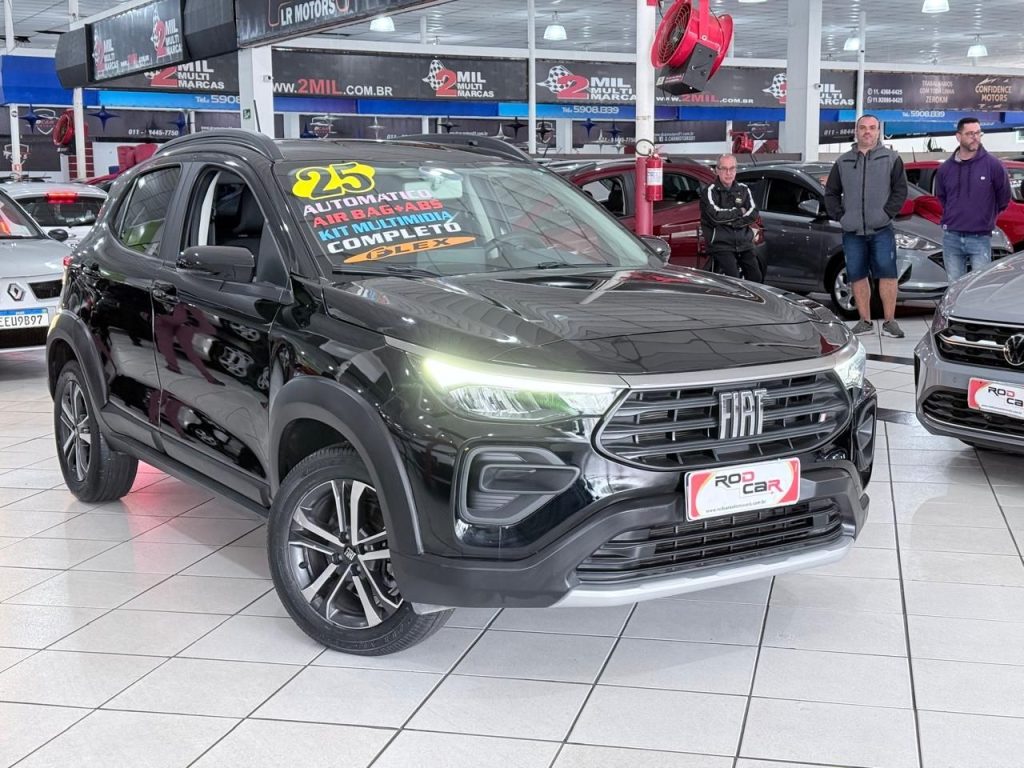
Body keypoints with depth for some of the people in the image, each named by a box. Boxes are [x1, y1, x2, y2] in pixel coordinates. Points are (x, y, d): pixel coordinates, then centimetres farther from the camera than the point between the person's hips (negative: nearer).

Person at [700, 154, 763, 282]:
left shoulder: (743, 190, 14)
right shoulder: (710, 191, -2)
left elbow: (753, 214, 1)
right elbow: (715, 215, -18)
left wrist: (731, 221, -12)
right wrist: (739, 211, -5)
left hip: (744, 243, 5)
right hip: (721, 245, -5)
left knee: (756, 278, -1)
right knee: (733, 278, -21)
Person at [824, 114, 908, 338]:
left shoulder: (891, 159, 5)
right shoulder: (843, 162, 13)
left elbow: (900, 190, 0)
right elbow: (831, 192, 15)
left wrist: (887, 213, -9)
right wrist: (839, 215, 2)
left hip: (881, 230, -3)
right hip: (852, 231, 3)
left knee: (887, 273, -7)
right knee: (857, 276, 5)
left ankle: (890, 321, 0)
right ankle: (865, 321, 15)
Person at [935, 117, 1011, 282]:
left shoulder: (993, 165, -5)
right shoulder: (945, 168, 5)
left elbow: (1004, 198, 6)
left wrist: (987, 218, 12)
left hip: (980, 238, -3)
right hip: (951, 238, 3)